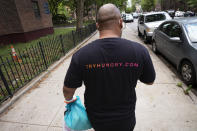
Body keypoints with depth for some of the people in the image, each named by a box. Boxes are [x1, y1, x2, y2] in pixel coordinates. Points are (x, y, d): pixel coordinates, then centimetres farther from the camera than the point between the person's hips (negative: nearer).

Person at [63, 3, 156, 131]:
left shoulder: (81, 55, -23)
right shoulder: (139, 51, -22)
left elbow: (68, 90, -11)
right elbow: (150, 81, -5)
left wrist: (69, 99, 11)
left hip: (96, 120, 1)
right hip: (126, 120, 0)